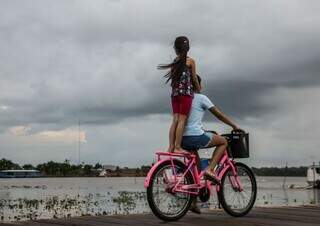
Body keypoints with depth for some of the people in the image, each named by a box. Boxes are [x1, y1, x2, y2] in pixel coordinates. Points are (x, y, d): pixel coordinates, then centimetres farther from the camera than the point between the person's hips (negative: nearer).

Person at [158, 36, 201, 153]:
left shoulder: (175, 62, 11)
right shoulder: (190, 61, -2)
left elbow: (174, 80, 11)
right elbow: (194, 78, 3)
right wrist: (198, 89, 20)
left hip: (175, 93, 5)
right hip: (186, 92, -5)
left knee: (175, 120, 5)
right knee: (182, 120, -6)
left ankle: (171, 147, 2)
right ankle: (177, 147, -9)